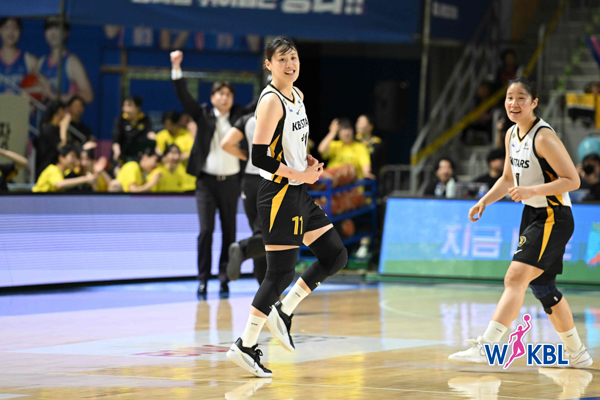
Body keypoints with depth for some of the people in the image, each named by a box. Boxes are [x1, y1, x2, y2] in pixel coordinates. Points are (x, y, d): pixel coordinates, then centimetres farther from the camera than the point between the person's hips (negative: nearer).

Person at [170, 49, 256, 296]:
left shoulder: (239, 116, 7)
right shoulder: (203, 115, 4)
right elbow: (184, 96, -5)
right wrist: (176, 69, -16)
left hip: (230, 181, 2)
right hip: (207, 180, -2)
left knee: (229, 231, 5)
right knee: (205, 230, -8)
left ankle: (224, 277, 11)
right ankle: (203, 279, -5)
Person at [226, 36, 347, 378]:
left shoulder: (298, 96, 12)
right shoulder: (271, 101, -16)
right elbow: (259, 156, -22)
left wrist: (307, 161, 7)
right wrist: (300, 174, -16)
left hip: (300, 194, 9)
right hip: (279, 196, -9)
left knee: (336, 256, 10)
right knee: (282, 272, -7)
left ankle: (283, 312, 20)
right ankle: (246, 346, 1)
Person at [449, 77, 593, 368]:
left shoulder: (544, 137, -19)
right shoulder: (512, 134, 7)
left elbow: (572, 180, -20)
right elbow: (508, 179, 20)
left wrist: (531, 191, -27)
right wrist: (484, 201, 6)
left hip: (554, 218, -10)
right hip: (532, 215, 10)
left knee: (515, 278, -20)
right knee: (541, 287, 16)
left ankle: (486, 346, -27)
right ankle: (576, 354, 30)